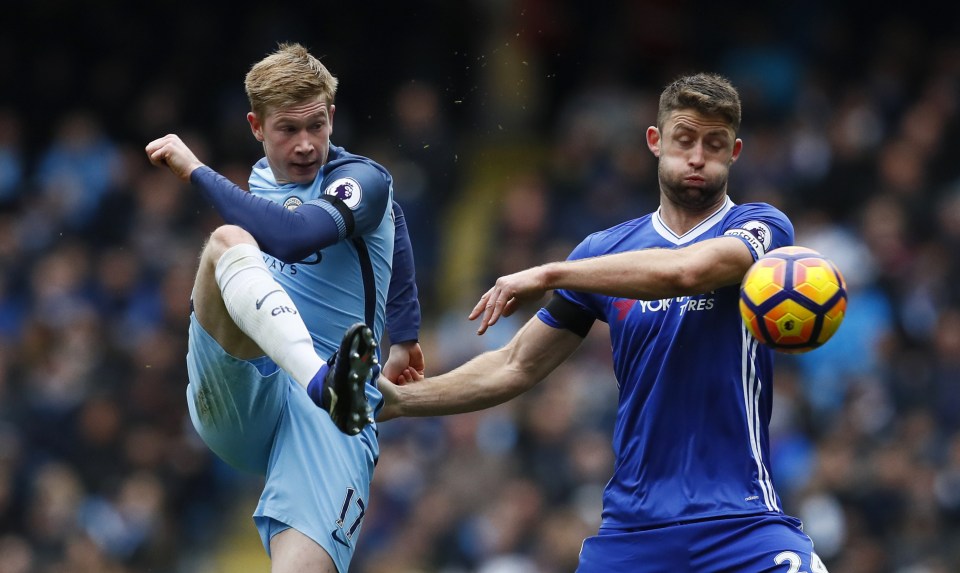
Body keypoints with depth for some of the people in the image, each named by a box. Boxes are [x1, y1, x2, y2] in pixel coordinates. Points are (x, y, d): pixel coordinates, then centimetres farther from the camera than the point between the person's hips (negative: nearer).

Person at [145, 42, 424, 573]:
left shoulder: (364, 181, 0)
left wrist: (196, 171, -13)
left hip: (323, 419, -4)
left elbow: (292, 235, -21)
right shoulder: (261, 180, 20)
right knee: (228, 242, -29)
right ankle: (327, 382, -53)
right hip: (233, 401, 4)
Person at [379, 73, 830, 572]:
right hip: (631, 527, 3)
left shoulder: (762, 227, -2)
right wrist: (397, 400, 7)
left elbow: (683, 270, -23)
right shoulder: (605, 251, 11)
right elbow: (516, 367, 16)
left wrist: (549, 274, -18)